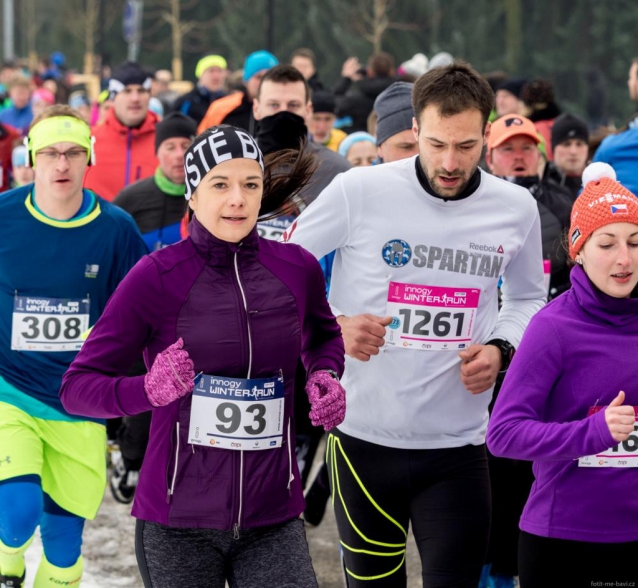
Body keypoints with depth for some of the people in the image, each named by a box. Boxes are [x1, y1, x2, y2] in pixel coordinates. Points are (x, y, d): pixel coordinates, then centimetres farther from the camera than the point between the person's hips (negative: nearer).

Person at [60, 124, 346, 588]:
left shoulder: (297, 269, 2)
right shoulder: (155, 277, -8)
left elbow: (323, 336, 25)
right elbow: (77, 385, -7)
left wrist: (326, 375, 3)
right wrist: (148, 391, -25)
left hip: (272, 520, 2)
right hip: (176, 526, -2)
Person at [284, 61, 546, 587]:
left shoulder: (516, 209, 2)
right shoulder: (359, 191, -9)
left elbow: (528, 298, 19)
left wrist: (500, 349, -1)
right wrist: (334, 324, -15)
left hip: (458, 446, 1)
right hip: (364, 439, -1)